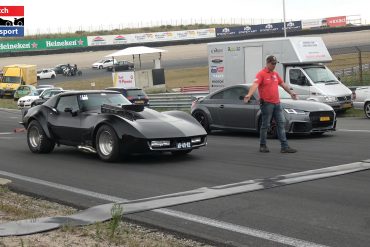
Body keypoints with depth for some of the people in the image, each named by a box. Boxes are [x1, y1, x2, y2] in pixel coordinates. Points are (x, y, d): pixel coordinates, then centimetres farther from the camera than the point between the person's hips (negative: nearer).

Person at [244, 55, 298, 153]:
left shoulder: (275, 74, 16)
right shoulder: (261, 74, -8)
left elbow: (283, 84, 28)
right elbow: (255, 85, -23)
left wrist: (291, 93, 35)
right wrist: (249, 95, -38)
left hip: (277, 103, 7)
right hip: (266, 104, -7)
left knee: (281, 124, 4)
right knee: (265, 125, 1)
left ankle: (284, 146, 5)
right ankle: (263, 146, 12)